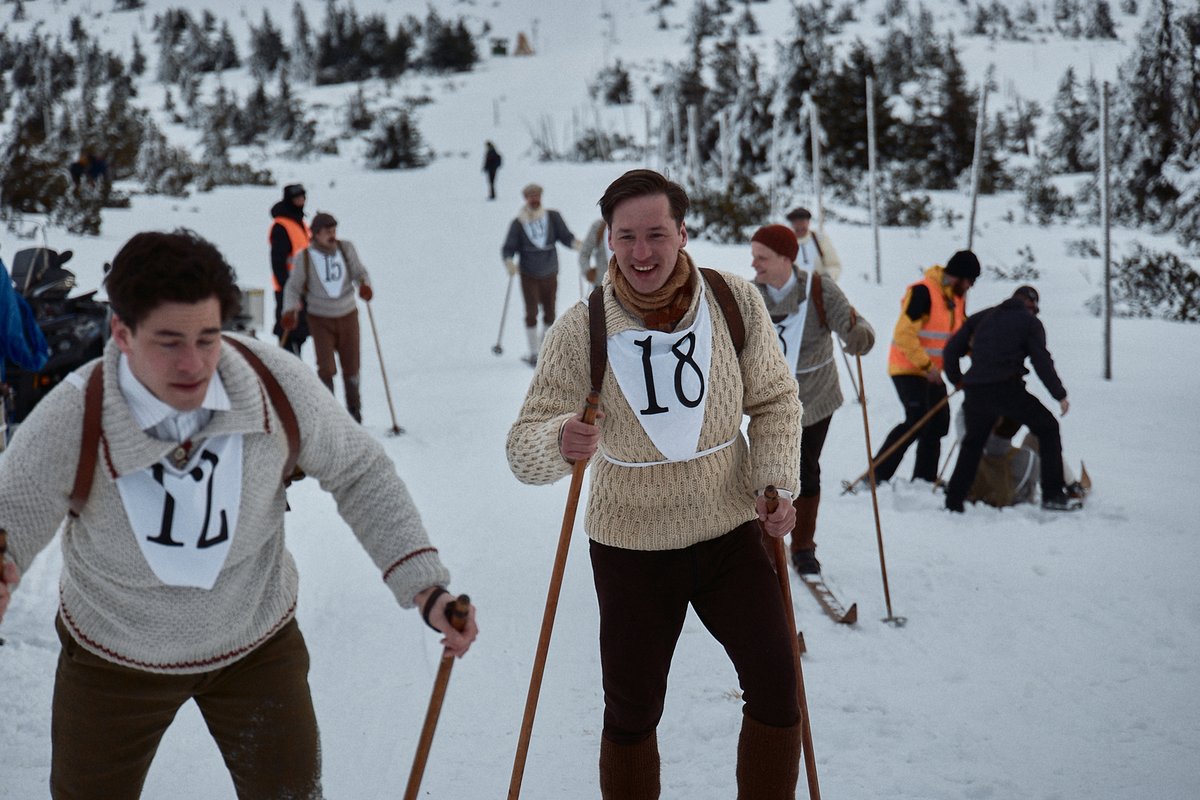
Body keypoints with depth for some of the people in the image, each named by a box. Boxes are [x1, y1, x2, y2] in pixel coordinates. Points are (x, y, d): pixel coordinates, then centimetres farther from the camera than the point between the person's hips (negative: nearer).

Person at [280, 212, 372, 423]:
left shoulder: (346, 249, -3)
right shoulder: (304, 257, -9)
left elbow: (359, 272, -4)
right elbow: (293, 287, -5)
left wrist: (365, 285, -27)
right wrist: (290, 310, -21)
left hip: (348, 316, 2)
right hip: (320, 319, -2)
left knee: (351, 367, 7)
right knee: (326, 368, -12)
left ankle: (354, 409, 28)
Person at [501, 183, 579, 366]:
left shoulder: (552, 217, -6)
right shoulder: (518, 224, -10)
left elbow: (565, 235, -9)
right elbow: (508, 249, -11)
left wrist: (576, 243, -30)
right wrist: (509, 262, -30)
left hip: (550, 275, 2)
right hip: (529, 276, -2)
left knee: (549, 313, 9)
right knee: (532, 312, -8)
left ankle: (545, 349, 27)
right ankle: (533, 353, -1)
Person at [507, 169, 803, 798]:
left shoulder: (736, 303, -10)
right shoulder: (580, 332, -15)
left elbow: (774, 401, 3)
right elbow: (523, 450, -18)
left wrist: (778, 484, -11)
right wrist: (560, 442, -41)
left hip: (730, 531, 1)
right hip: (631, 546, -1)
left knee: (776, 689, 3)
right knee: (631, 713, 10)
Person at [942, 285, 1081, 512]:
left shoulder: (982, 317, 21)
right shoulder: (1030, 322, 10)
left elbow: (952, 348, 19)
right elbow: (1041, 361, 1)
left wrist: (956, 379, 33)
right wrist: (1060, 395, 7)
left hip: (975, 391, 4)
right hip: (1008, 389, -4)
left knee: (972, 443, 23)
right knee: (1047, 427, 13)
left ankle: (953, 501, 19)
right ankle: (1053, 495, 5)